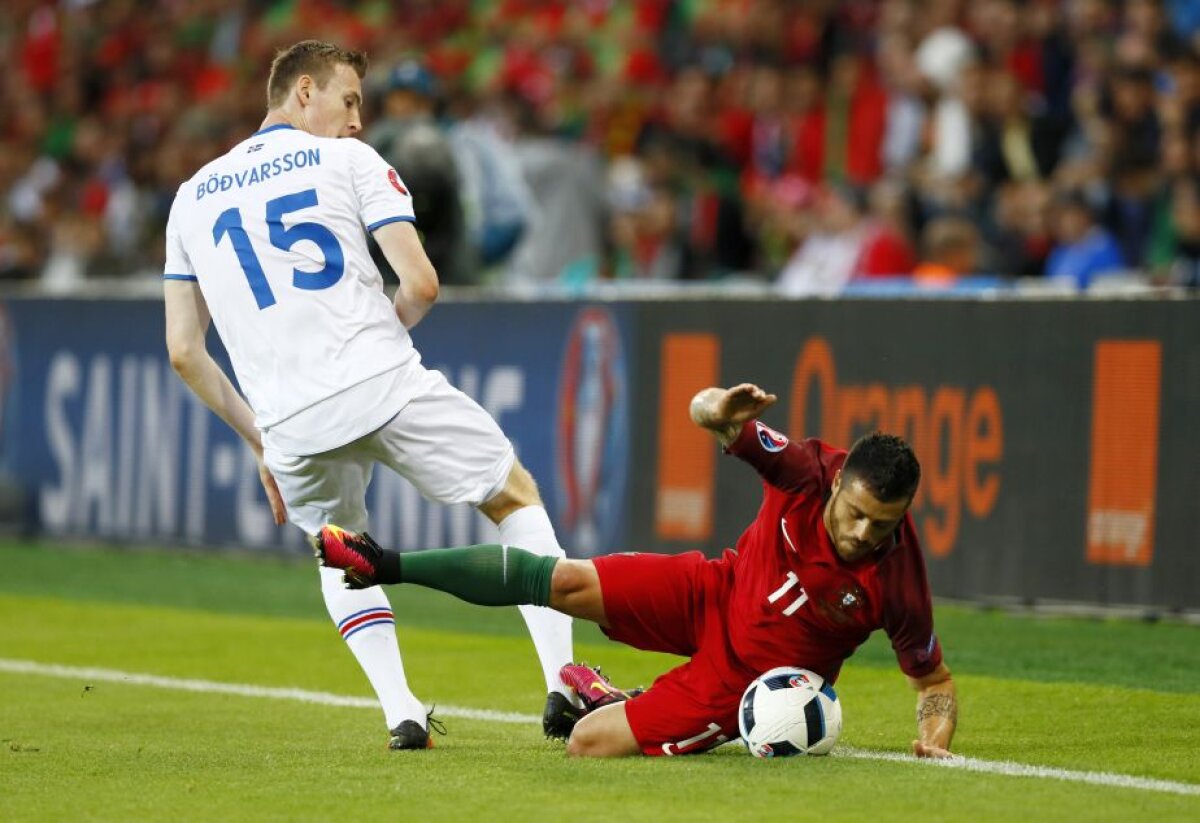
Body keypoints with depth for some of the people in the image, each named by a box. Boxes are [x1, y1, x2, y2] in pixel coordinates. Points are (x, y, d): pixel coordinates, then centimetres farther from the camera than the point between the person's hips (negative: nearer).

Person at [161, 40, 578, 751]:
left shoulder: (193, 196, 18)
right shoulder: (350, 160, 8)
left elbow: (183, 351, 14)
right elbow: (422, 284, -2)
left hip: (291, 423, 3)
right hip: (388, 385, -3)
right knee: (518, 499, 16)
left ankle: (401, 712, 12)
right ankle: (563, 682, 4)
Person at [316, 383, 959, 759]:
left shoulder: (897, 584, -26)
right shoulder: (810, 475, -22)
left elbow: (934, 681, -9)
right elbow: (703, 409, -21)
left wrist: (934, 738, -29)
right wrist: (720, 411, -46)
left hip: (749, 677, -2)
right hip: (714, 595, 2)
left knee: (588, 744, -14)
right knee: (561, 582, -12)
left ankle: (607, 704, 25)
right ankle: (388, 566, 10)